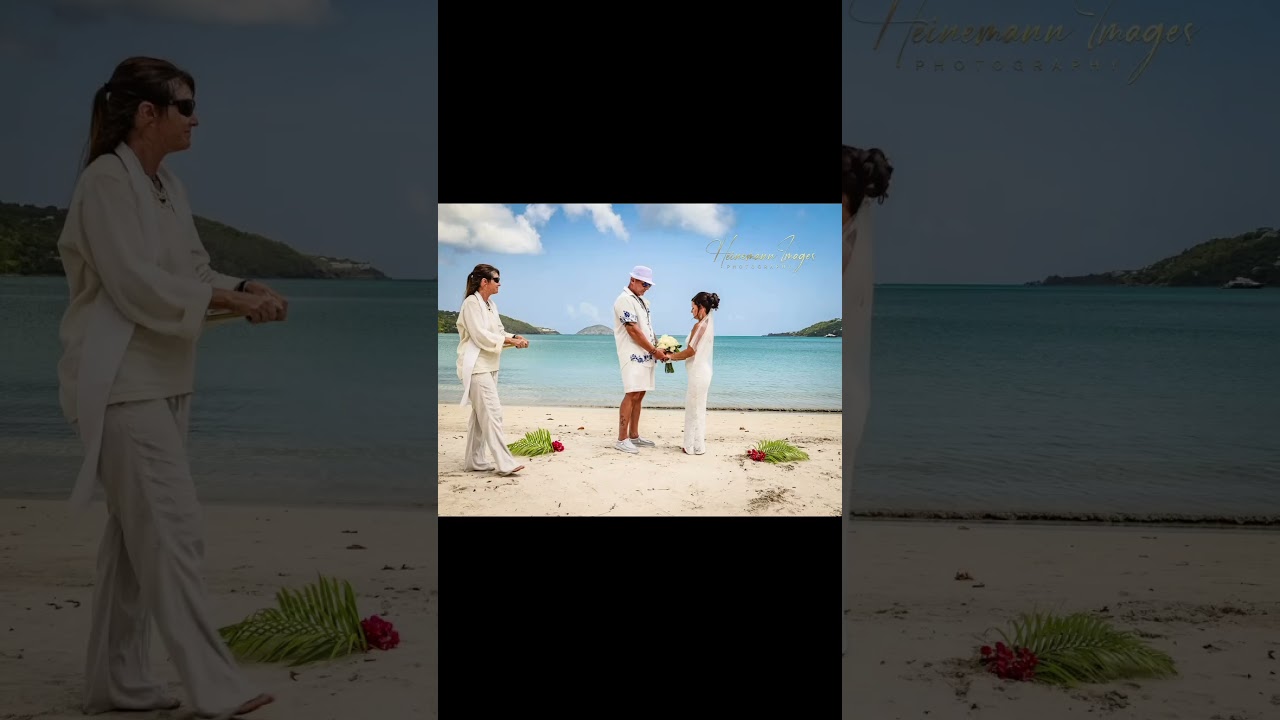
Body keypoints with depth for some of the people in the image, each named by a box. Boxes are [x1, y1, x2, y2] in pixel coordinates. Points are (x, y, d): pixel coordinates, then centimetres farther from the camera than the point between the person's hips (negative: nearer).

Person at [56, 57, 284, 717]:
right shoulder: (106, 181, -14)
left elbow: (193, 269, 14)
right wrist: (230, 300, -20)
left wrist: (246, 289, -4)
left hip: (162, 378, 9)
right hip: (120, 381, -9)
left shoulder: (168, 185, 13)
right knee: (172, 531, -10)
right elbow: (136, 283, -21)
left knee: (134, 533, 13)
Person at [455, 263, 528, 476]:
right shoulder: (472, 303, -13)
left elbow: (498, 332, 15)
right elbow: (480, 336, -19)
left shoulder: (490, 305, 14)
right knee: (492, 413, -14)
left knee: (479, 414, 11)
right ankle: (504, 463, -17)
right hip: (476, 366, -9)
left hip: (489, 366, 9)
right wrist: (510, 341, -18)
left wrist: (514, 338, -4)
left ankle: (474, 460, 17)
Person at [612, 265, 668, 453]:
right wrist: (654, 350, -13)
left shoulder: (642, 301, 18)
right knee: (632, 395, -12)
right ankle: (622, 439, -10)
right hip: (633, 356, -9)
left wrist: (659, 348, 7)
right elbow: (633, 331, -16)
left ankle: (634, 436, 15)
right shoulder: (625, 300, -11)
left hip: (645, 356, 9)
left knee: (639, 396, 10)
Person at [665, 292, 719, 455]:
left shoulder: (699, 326, -16)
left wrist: (670, 356, -6)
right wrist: (675, 355, 14)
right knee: (698, 408, 15)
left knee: (694, 408, -2)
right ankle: (696, 443, 21)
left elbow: (690, 351, -18)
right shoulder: (709, 324, 12)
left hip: (698, 373, -9)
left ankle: (695, 447, 4)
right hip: (703, 370, 9)